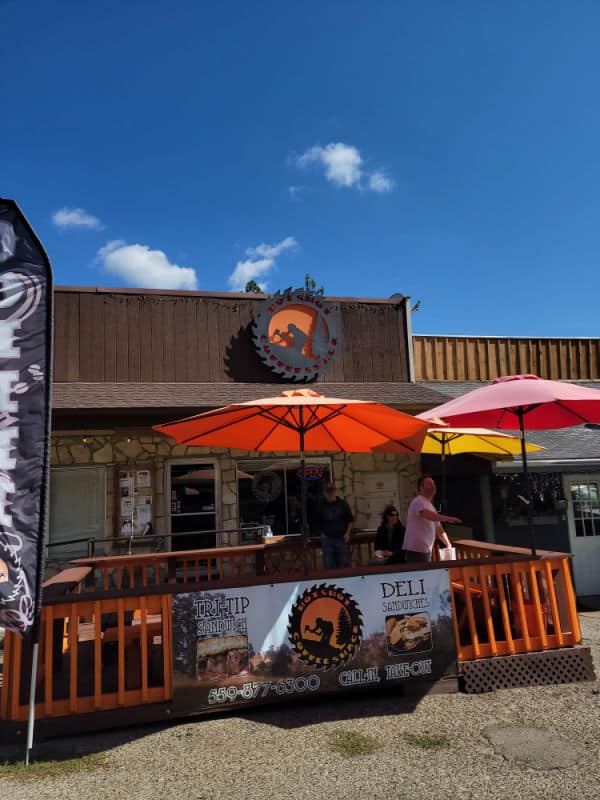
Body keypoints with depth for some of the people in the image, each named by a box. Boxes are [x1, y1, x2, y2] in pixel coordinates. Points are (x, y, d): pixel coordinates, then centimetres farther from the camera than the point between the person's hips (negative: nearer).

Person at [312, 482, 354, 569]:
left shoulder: (342, 503, -1)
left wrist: (347, 533, 1)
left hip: (341, 538, 1)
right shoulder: (320, 505, -4)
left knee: (343, 565, 7)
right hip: (327, 539, -1)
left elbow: (350, 520, 8)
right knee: (329, 566, 1)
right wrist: (321, 533, -2)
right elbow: (316, 522, 6)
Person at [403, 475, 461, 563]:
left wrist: (449, 545, 23)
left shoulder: (430, 506, 21)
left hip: (425, 550, 9)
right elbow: (429, 515, -32)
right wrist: (447, 518, -41)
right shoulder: (418, 501, -10)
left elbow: (438, 528, 26)